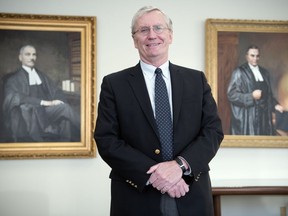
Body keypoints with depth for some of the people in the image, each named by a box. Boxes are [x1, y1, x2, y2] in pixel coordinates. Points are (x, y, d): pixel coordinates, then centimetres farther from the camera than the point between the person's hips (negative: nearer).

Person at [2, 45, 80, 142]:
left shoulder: (42, 76, 25)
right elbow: (13, 98, -11)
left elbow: (56, 92, 15)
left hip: (45, 110, 4)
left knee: (63, 107, -26)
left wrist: (57, 101, -11)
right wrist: (42, 102, -19)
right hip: (24, 115, -3)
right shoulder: (13, 78, 8)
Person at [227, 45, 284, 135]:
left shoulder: (264, 73, 15)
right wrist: (251, 96, -17)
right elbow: (231, 94, -9)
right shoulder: (239, 72, -3)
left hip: (264, 117, 5)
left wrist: (275, 105, 1)